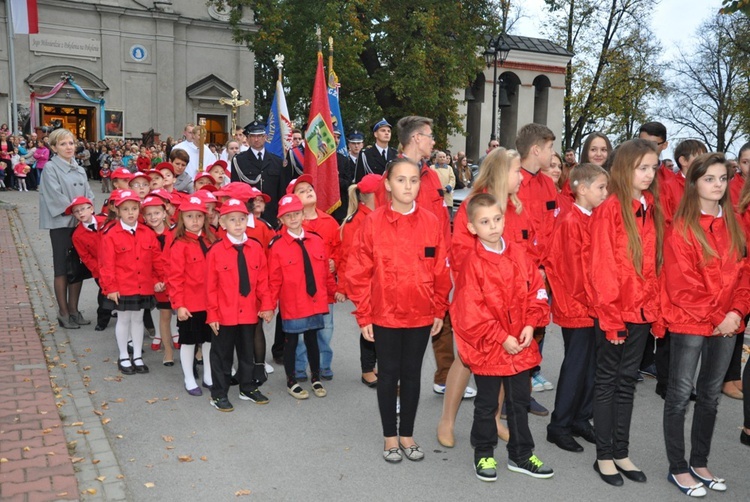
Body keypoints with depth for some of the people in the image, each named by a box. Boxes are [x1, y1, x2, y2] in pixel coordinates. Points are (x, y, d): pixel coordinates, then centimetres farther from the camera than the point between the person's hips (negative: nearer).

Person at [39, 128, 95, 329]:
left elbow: (88, 195, 10)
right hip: (61, 224, -6)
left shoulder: (79, 170, 14)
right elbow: (56, 196, -14)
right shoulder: (50, 168, -5)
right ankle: (63, 313, 9)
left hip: (81, 223, 6)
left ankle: (74, 309, 18)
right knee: (62, 268, 1)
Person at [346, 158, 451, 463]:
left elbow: (441, 271, 3)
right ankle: (390, 436, 27)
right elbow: (358, 272, -6)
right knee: (388, 374, 11)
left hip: (421, 315, 2)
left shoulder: (431, 222, -2)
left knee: (412, 374, 14)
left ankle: (407, 434, 30)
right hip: (384, 315, -2)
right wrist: (364, 315, -6)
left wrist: (439, 310, 3)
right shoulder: (373, 222, -8)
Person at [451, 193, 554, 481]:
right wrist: (502, 338, -17)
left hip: (521, 346, 5)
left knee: (520, 401, 17)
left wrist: (530, 324, -8)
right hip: (487, 348, -5)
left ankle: (521, 455, 33)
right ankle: (484, 455, 30)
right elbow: (471, 314, -17)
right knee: (486, 405, 12)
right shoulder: (473, 264, -15)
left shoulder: (519, 256, 0)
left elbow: (536, 292, 5)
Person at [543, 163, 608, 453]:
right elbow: (576, 268, -16)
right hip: (576, 307, -8)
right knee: (575, 366, -1)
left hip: (593, 305, 8)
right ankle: (559, 426, 12)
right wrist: (586, 299, -13)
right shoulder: (570, 222, -14)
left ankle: (581, 419, 27)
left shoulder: (595, 219, 11)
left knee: (591, 364, 13)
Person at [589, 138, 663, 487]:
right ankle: (604, 455, 19)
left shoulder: (651, 209, 8)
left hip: (642, 310, 6)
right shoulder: (610, 209, -12)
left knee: (627, 380, 15)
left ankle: (621, 451, 27)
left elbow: (653, 264, 11)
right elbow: (602, 267, -15)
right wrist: (611, 315, -15)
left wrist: (655, 308, 6)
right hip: (613, 311, -6)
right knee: (607, 380, 7)